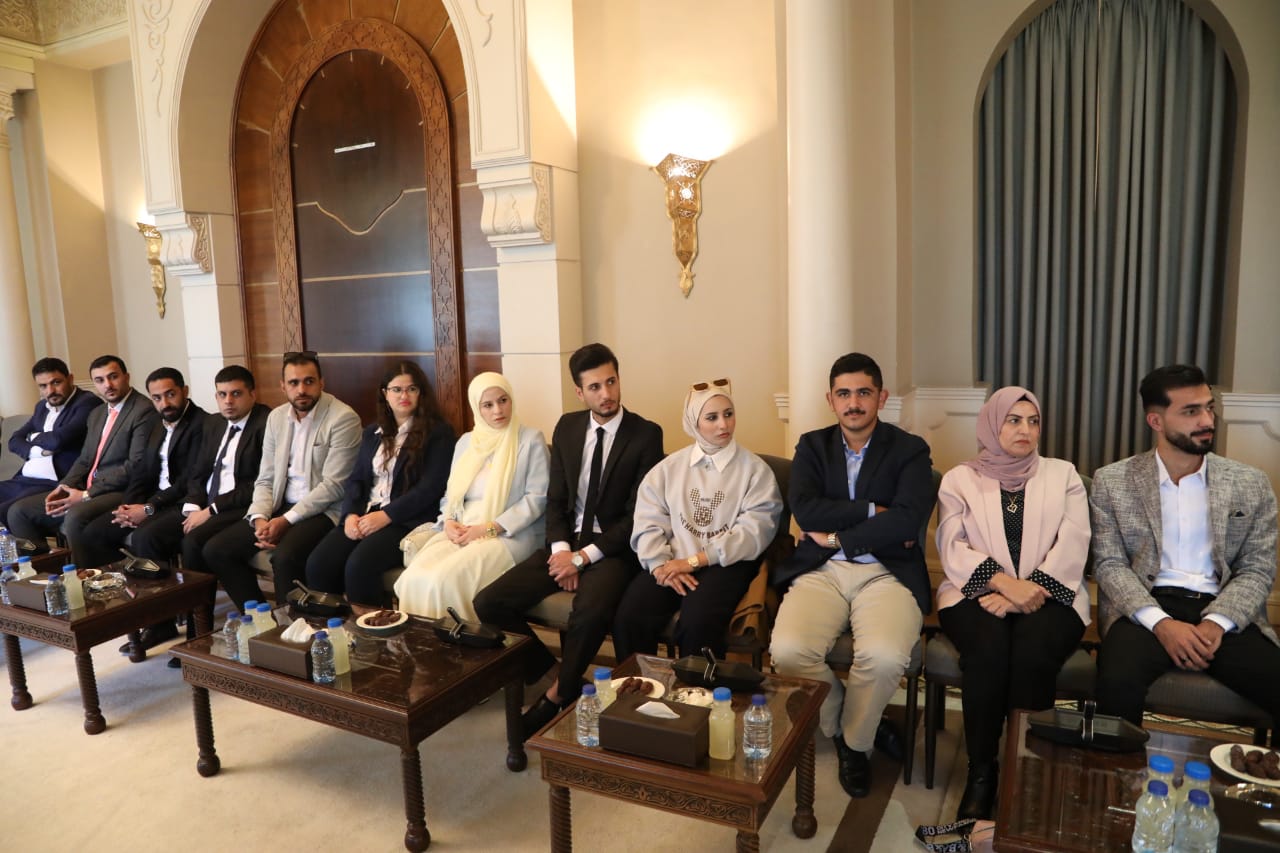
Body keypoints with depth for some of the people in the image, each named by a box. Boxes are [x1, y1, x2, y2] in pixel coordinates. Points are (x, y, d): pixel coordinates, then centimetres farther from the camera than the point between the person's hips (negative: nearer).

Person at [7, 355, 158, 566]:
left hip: (120, 493, -9)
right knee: (19, 511, 2)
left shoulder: (143, 411, -10)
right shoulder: (96, 414, 20)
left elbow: (136, 464, -17)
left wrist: (87, 495, -16)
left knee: (75, 517, -34)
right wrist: (63, 487, 0)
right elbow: (84, 460, 21)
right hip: (86, 490, 9)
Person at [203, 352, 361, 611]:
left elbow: (333, 485, -15)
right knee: (215, 550, -4)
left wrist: (286, 521, -18)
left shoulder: (343, 419, -11)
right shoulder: (276, 417, 10)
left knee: (285, 557, -32)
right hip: (281, 508, 7)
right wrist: (260, 518, -9)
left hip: (323, 511, -7)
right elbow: (265, 480, 10)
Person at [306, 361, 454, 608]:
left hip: (408, 520, -5)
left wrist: (386, 516, -15)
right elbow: (356, 479, 16)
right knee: (317, 564, -20)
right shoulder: (372, 432, 21)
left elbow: (431, 487, -8)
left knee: (359, 566, -30)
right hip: (365, 515, 5)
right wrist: (351, 514, -5)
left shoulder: (438, 432, 1)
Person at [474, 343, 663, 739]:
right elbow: (555, 500, 9)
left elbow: (638, 516, -10)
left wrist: (584, 557, -16)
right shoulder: (567, 427, 8)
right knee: (488, 603, -12)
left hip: (613, 548, -5)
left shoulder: (646, 434, -7)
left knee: (590, 612, -36)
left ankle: (558, 693, -8)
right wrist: (561, 550, -9)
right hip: (567, 541, 5)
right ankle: (544, 661, 13)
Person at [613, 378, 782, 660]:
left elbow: (755, 530, -8)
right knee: (629, 618, -21)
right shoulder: (669, 467, 12)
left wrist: (694, 561, -13)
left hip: (724, 564, -2)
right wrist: (662, 564, -15)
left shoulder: (755, 469, 3)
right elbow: (648, 521, 4)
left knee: (698, 623, -30)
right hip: (671, 563, 3)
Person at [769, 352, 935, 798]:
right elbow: (804, 511, -7)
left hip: (886, 573, -1)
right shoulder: (812, 446, 10)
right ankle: (841, 724, 7)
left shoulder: (909, 450, 4)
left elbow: (908, 521, -13)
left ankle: (855, 741, 3)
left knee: (885, 656, -31)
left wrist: (837, 536, -10)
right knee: (788, 650, -26)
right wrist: (872, 511, -10)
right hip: (820, 571, 2)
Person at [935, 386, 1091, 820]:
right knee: (988, 649, -32)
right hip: (976, 592, 0)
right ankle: (980, 773, -15)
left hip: (1049, 595, 1)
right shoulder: (960, 478, 11)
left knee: (1031, 651, -32)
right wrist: (1006, 583, -19)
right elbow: (953, 548, -2)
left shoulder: (1063, 475, 14)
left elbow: (1072, 546, 1)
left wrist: (1027, 592, -15)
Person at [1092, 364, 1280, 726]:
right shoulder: (1112, 481, 4)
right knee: (1117, 685, -31)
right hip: (1147, 608, -2)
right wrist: (1161, 622, -17)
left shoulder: (1251, 483, 10)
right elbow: (1109, 565, -1)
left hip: (1223, 613, 2)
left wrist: (1216, 622, -13)